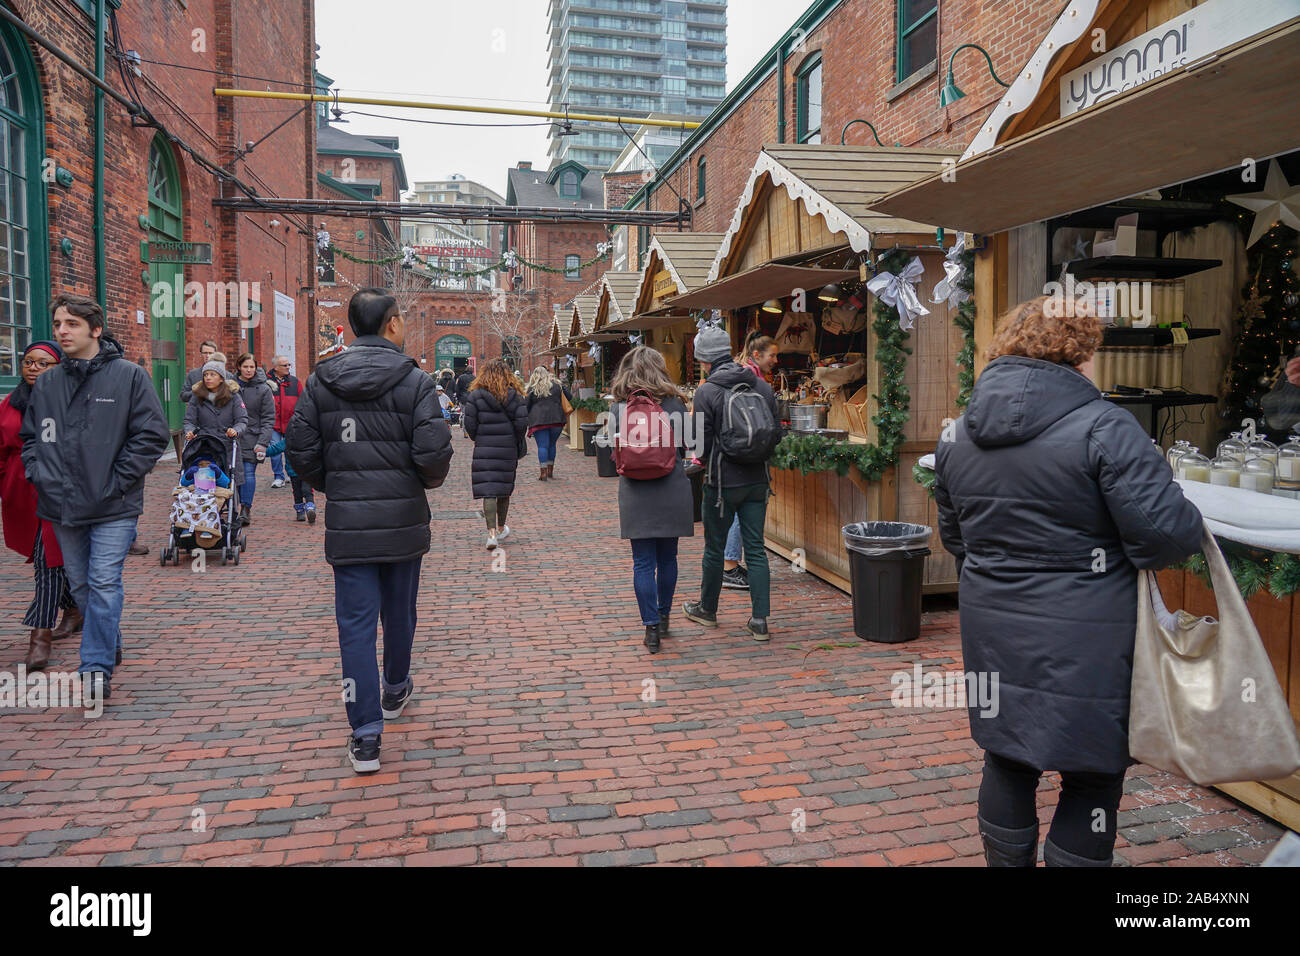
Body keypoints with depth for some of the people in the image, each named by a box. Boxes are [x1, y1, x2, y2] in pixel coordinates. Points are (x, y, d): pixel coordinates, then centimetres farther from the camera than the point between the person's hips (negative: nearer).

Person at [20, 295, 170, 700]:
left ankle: (97, 666, -4)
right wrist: (38, 474, 2)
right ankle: (108, 647, 32)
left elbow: (152, 434, -7)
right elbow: (29, 436, 20)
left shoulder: (129, 376, -4)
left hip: (113, 507, -5)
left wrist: (117, 480, -11)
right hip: (62, 506, 5)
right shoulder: (46, 383, 9)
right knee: (80, 585, 14)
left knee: (104, 584, -8)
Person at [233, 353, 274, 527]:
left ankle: (246, 509, -3)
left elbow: (269, 418, 0)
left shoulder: (263, 390, 1)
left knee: (248, 472, -6)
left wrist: (262, 442, -9)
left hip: (252, 438, -2)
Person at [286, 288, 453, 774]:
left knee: (356, 623, 3)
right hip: (403, 520, -1)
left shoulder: (320, 381, 1)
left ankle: (366, 735, 0)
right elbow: (434, 453, -16)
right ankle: (395, 691, 43)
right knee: (399, 613, 20)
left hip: (346, 523, 1)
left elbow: (300, 450, -1)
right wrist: (427, 481, 6)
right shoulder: (414, 381, -8)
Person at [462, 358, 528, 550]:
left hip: (484, 448, -2)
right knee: (504, 488, 16)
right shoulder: (514, 396, 0)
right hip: (508, 448, 2)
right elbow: (522, 422, -5)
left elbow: (470, 424, -5)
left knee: (488, 491, -4)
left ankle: (492, 533, -15)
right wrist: (516, 442, 11)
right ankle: (501, 529, 31)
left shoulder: (476, 396, -3)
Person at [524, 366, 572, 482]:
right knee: (552, 444, 15)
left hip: (539, 420, -2)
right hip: (556, 420, 2)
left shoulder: (531, 389, 4)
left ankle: (543, 473, -9)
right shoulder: (557, 384, 10)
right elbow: (569, 397, 13)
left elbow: (527, 406, 4)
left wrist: (527, 423, 13)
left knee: (542, 445, -2)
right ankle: (550, 471, 21)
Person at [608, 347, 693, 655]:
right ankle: (663, 618, 28)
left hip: (635, 493, -1)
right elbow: (686, 447, 2)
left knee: (643, 562, 3)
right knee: (667, 557, 15)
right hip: (672, 491, 1)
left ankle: (651, 628, 1)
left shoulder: (618, 407, 0)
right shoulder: (675, 404, -2)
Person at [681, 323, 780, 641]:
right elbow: (776, 434, 7)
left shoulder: (706, 392, -13)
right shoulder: (762, 386, 3)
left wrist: (701, 460, 8)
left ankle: (707, 610, 28)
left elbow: (703, 444, -13)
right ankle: (760, 621, 6)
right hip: (757, 481, 4)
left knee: (715, 549, 11)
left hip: (723, 483, -4)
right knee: (756, 550, 7)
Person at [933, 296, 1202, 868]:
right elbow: (1166, 535, -17)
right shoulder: (1105, 428, -15)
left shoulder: (957, 434, 6)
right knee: (1093, 778, 10)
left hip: (991, 631, 6)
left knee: (1007, 763, 19)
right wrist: (1192, 528, 4)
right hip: (1081, 643, -6)